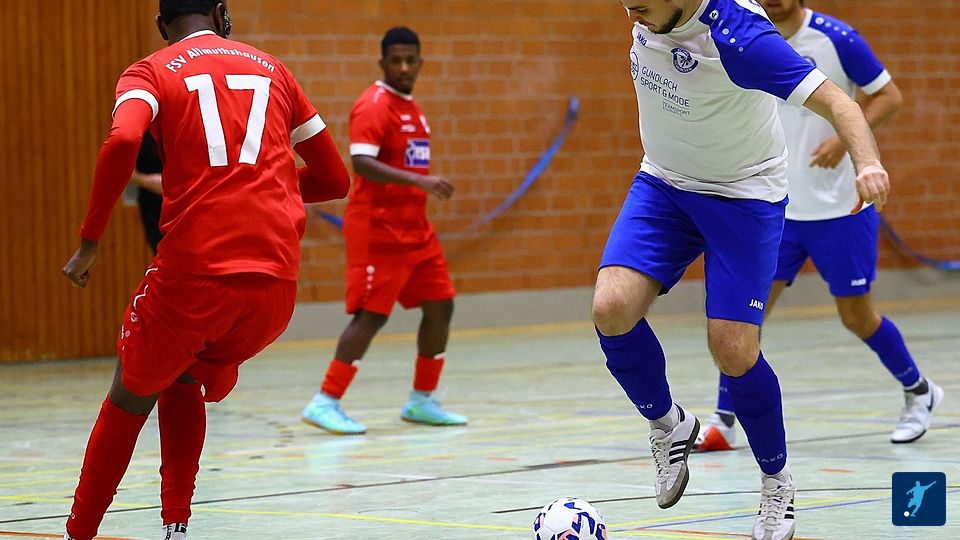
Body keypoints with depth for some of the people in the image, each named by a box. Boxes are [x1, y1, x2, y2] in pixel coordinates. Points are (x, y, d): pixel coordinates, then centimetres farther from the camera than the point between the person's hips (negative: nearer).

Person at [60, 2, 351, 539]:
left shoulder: (152, 72, 8)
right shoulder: (271, 68, 20)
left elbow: (123, 141, -15)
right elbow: (335, 179, 23)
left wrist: (90, 242, -7)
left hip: (194, 272, -4)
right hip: (277, 278, 4)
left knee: (129, 401, 20)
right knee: (184, 382, 29)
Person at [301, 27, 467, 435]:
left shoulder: (412, 109, 16)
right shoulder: (374, 105, -13)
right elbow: (362, 163, -26)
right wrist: (419, 181, -35)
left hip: (414, 229, 9)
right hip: (378, 229, -9)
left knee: (440, 306, 8)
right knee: (371, 314, -12)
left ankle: (422, 401, 17)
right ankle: (325, 403, -10)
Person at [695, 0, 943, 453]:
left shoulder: (836, 39, -13)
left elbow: (889, 96, -8)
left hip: (840, 206, -3)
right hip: (775, 207, 3)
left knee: (857, 316, 5)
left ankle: (918, 392, 29)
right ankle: (723, 422, -1)